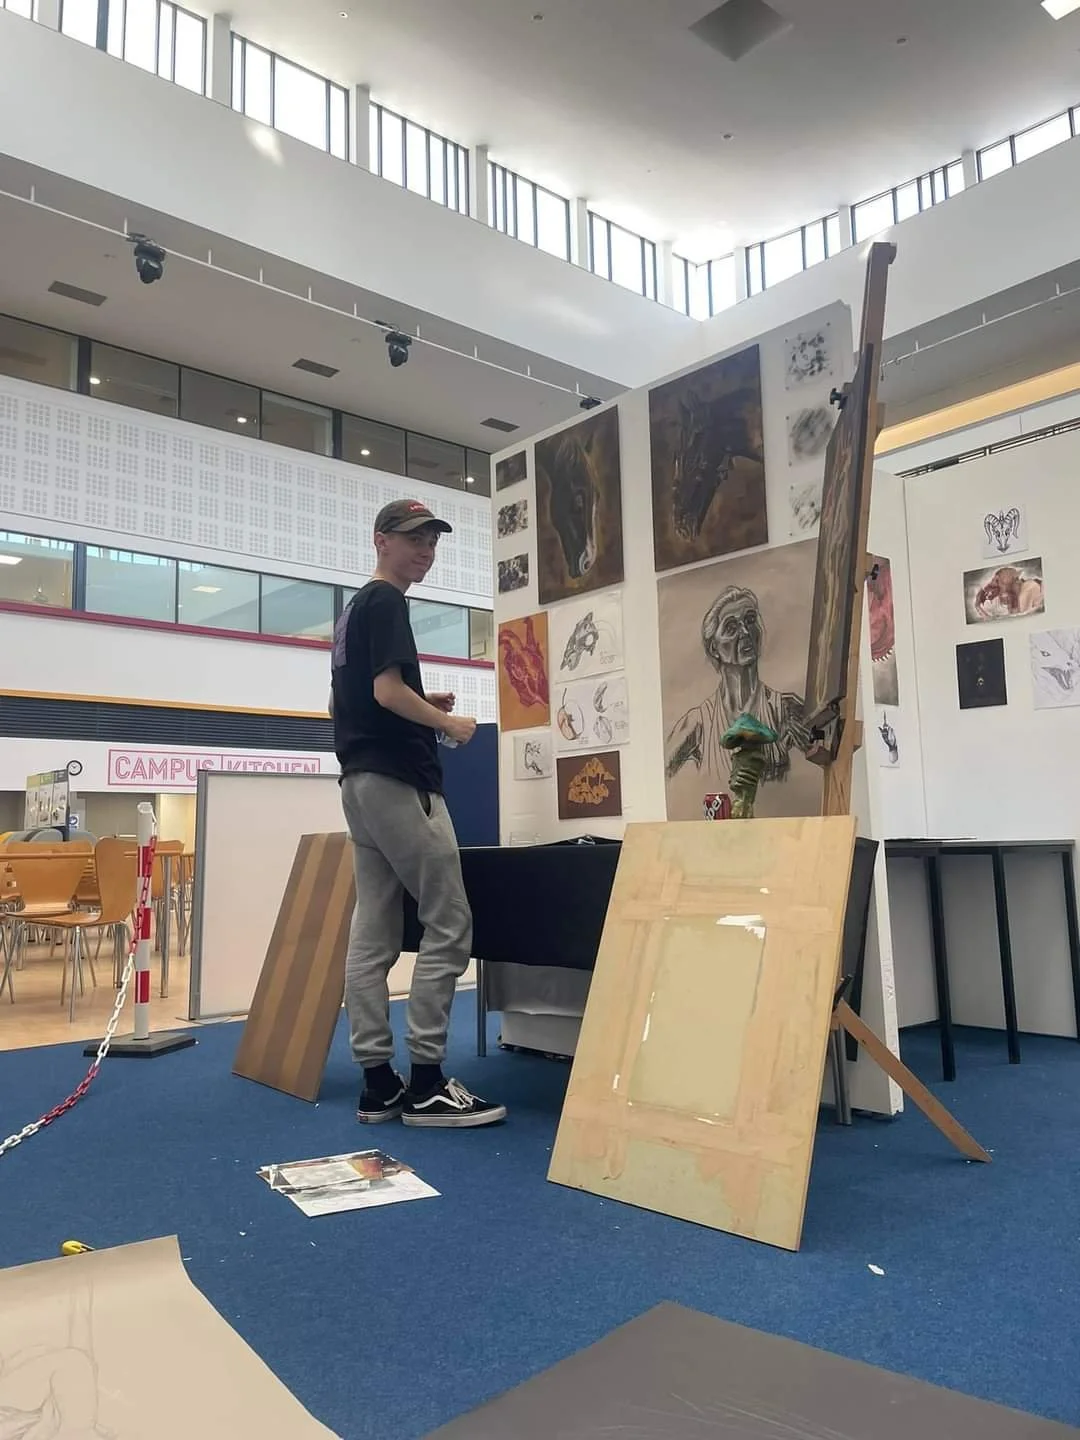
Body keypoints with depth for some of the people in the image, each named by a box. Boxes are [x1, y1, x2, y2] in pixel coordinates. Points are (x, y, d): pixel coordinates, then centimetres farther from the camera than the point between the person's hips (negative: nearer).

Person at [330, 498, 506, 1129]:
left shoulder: (353, 609, 23)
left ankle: (378, 1082, 10)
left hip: (361, 780, 10)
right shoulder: (386, 602, -7)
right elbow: (387, 689, -19)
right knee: (450, 923, -7)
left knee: (373, 935, 6)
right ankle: (425, 1082, -5)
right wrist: (449, 722, -5)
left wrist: (426, 707, 14)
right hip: (397, 780, -10)